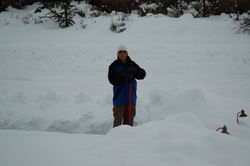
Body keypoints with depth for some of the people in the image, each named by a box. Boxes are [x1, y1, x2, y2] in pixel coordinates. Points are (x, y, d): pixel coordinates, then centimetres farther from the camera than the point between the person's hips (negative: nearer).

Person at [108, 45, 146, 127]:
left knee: (129, 120, 9)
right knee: (118, 121, -4)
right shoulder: (113, 66, -1)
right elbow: (112, 80, -11)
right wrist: (122, 75, -26)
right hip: (119, 98, -3)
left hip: (131, 97, 3)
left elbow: (142, 74, -3)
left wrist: (134, 71, -22)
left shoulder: (132, 64, 7)